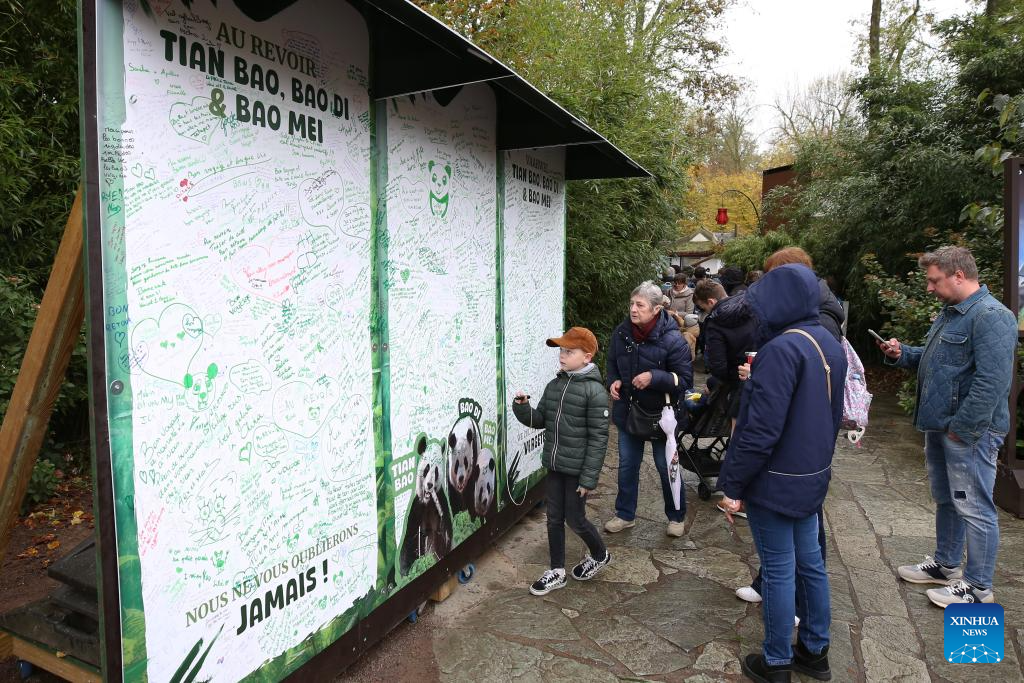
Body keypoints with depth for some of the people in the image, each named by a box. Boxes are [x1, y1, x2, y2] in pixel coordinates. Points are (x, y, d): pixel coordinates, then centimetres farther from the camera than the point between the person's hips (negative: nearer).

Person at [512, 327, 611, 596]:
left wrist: (589, 477, -17)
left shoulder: (594, 390, -16)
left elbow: (598, 438, -16)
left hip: (577, 468, -6)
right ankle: (557, 571, 28)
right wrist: (523, 407, -12)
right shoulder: (554, 386, 5)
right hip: (554, 465, 6)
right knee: (554, 519, 12)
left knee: (575, 519, 8)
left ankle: (600, 555, 35)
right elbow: (539, 420, 8)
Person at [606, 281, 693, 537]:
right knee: (627, 466, 17)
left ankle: (676, 516, 35)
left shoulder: (672, 339, -20)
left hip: (660, 415, -4)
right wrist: (613, 382, -8)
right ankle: (625, 515, 34)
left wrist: (653, 377, -29)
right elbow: (612, 365, 12)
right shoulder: (621, 333, -6)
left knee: (666, 468, 12)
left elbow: (685, 379, -17)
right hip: (628, 411, 4)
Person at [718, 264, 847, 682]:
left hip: (775, 480, -8)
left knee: (779, 570, 5)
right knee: (809, 562, 19)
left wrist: (733, 484, -17)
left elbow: (761, 429, -25)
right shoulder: (830, 345, 6)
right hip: (812, 476, 9)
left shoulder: (782, 348, -23)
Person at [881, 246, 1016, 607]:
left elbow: (992, 383, -25)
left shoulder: (991, 317, -19)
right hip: (940, 428, 10)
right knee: (946, 501, 21)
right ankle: (946, 564, 37)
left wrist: (962, 428, -23)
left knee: (974, 508, 2)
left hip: (969, 433, -10)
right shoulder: (949, 313, 13)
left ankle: (978, 587, 16)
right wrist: (902, 353, 5)